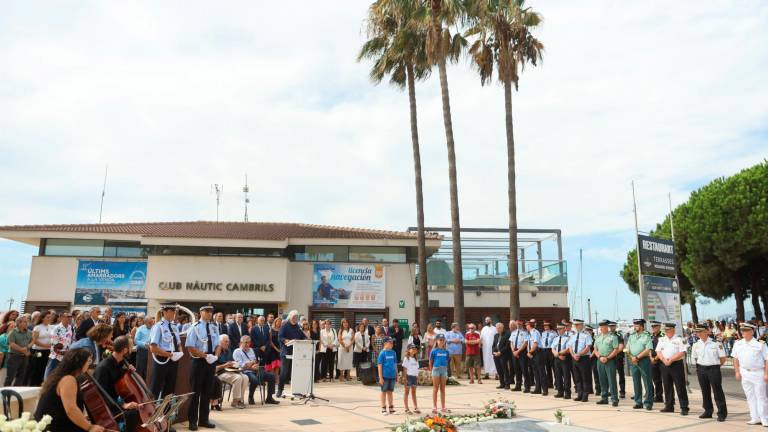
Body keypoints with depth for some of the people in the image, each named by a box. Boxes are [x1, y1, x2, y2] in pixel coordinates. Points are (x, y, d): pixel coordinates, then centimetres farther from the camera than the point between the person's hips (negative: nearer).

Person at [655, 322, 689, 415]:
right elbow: (658, 352, 8)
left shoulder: (679, 340, -2)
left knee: (680, 387, -4)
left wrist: (671, 360, -15)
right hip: (665, 365, 5)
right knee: (667, 387, 10)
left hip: (677, 365, -5)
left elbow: (682, 353, -10)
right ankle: (669, 406, 18)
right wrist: (664, 360, -9)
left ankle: (684, 408, -1)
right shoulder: (662, 340, 13)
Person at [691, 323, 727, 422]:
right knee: (705, 391, 12)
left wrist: (715, 366, 3)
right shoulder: (696, 345, 3)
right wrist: (700, 366, 9)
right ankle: (708, 411, 23)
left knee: (717, 391, -1)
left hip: (713, 369, -4)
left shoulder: (716, 343, -9)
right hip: (701, 369, 4)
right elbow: (695, 358, 16)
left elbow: (723, 359, -3)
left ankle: (722, 413, 8)